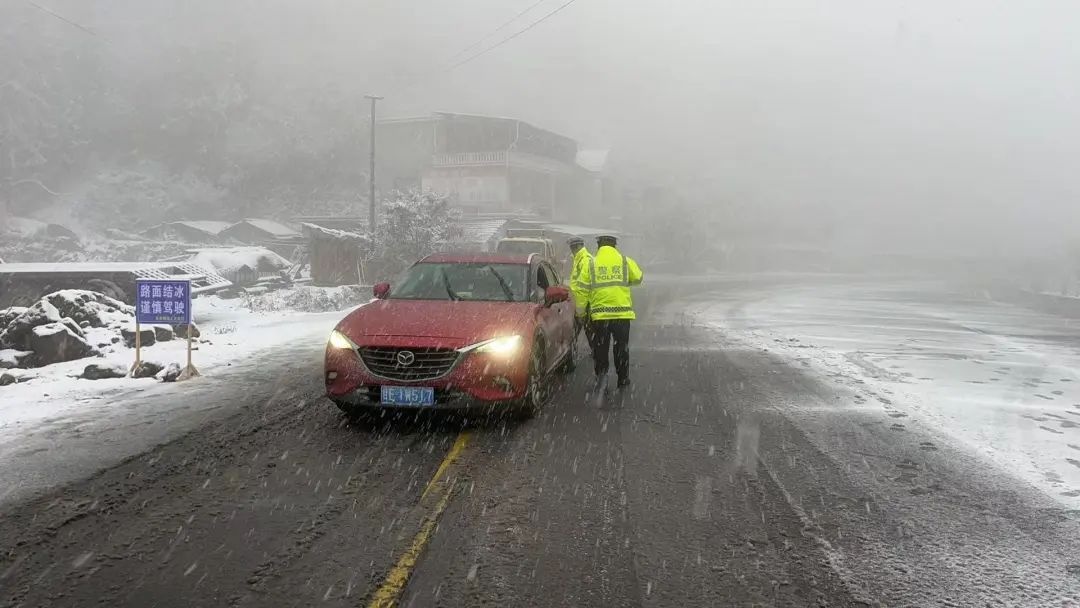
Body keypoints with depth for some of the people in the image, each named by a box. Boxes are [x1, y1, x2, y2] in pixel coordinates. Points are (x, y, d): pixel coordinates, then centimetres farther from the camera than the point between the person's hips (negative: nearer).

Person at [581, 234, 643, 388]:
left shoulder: (591, 263, 2)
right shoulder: (625, 261, 4)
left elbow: (583, 290, 0)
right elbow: (638, 278, 13)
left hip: (599, 313, -1)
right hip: (622, 312, 1)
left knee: (600, 348, 10)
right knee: (622, 347, 12)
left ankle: (600, 375, 6)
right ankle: (623, 379, 19)